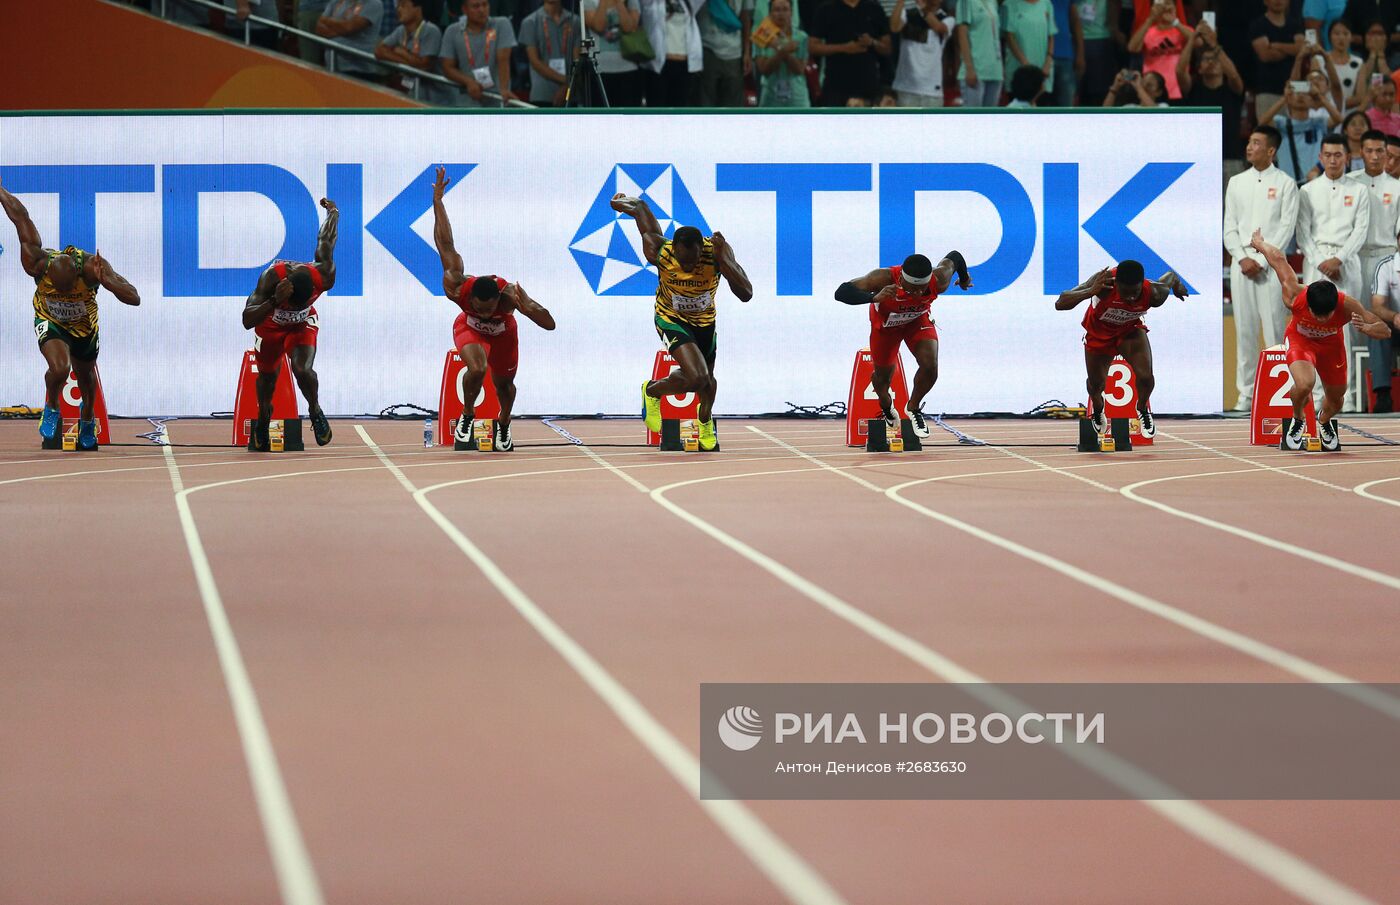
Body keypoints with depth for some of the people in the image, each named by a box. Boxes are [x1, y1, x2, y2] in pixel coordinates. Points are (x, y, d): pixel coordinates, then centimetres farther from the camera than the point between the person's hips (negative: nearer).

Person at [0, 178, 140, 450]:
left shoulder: (92, 267, -37)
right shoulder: (37, 263, -35)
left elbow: (134, 299, -41)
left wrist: (106, 282, -57)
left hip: (84, 325, 1)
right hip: (49, 321, -1)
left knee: (86, 375, 22)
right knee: (59, 368, -28)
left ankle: (87, 418, 55)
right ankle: (52, 409, 6)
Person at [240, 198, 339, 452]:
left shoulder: (324, 277, -35)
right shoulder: (271, 277, -42)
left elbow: (325, 244, -13)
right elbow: (247, 322, -42)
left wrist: (332, 212, 8)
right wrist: (276, 301, -57)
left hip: (303, 323, 0)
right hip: (270, 324, 0)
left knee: (303, 370, -25)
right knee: (268, 376, 16)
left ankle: (315, 411, 6)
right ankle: (263, 422, 47)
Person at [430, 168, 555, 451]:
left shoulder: (511, 293, -42)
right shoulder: (458, 287, -41)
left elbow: (549, 324, -42)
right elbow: (446, 246, -32)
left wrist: (520, 304, -56)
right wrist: (437, 203, -30)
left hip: (503, 332, 1)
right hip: (469, 329, -1)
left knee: (504, 384, 16)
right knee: (477, 368, -30)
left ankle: (503, 425, 50)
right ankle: (467, 415, -1)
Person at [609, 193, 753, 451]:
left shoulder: (716, 252, -33)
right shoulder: (659, 252, -34)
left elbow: (746, 294, -39)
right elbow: (643, 212, -14)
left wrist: (722, 260, -51)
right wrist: (632, 204, 7)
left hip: (704, 320, 3)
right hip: (671, 318, -3)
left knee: (707, 378, 25)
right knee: (696, 378, -24)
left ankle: (705, 421, 60)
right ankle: (652, 391, 8)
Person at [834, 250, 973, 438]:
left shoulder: (939, 280, -35)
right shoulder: (884, 279, -44)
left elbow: (954, 257, -12)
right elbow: (842, 292, -51)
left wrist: (964, 279, 10)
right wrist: (874, 298, -68)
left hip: (917, 320, 1)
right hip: (886, 323, -1)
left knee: (930, 367, -19)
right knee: (883, 377, 13)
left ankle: (913, 408, 12)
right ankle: (886, 407, 51)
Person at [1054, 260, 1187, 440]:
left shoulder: (1154, 294, -35)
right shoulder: (1105, 281, -41)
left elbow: (1170, 276, -8)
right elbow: (1060, 304, -44)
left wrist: (1177, 285, 16)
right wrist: (1090, 291, -60)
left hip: (1130, 330, 0)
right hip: (1099, 333, 0)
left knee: (1146, 377, -18)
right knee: (1096, 384, 14)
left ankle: (1143, 410, 19)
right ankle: (1097, 409, 54)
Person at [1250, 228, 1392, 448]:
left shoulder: (1347, 305, -38)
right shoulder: (1295, 296, -40)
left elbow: (1385, 331, -32)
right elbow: (1278, 258, -24)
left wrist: (1365, 328, -54)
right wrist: (1259, 243, -3)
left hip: (1330, 345, 2)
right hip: (1299, 340, -2)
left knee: (1335, 399, 16)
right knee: (1304, 384, -30)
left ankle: (1324, 421, 55)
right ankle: (1298, 420, 6)